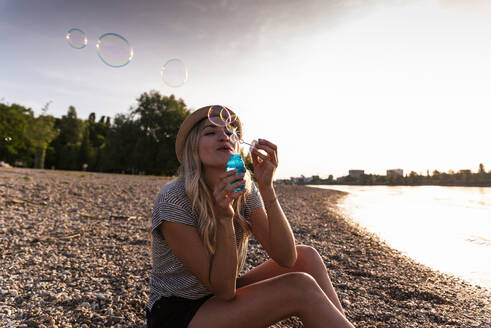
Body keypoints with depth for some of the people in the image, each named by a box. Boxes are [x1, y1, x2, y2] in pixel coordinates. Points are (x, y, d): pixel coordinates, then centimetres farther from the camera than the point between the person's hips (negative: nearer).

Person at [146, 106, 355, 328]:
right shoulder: (174, 199, -22)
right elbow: (224, 289, -21)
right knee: (300, 287, -24)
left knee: (306, 257, -10)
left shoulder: (246, 191, -5)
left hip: (220, 300, 6)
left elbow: (286, 258, -18)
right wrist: (224, 216, -33)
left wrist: (266, 187, -25)